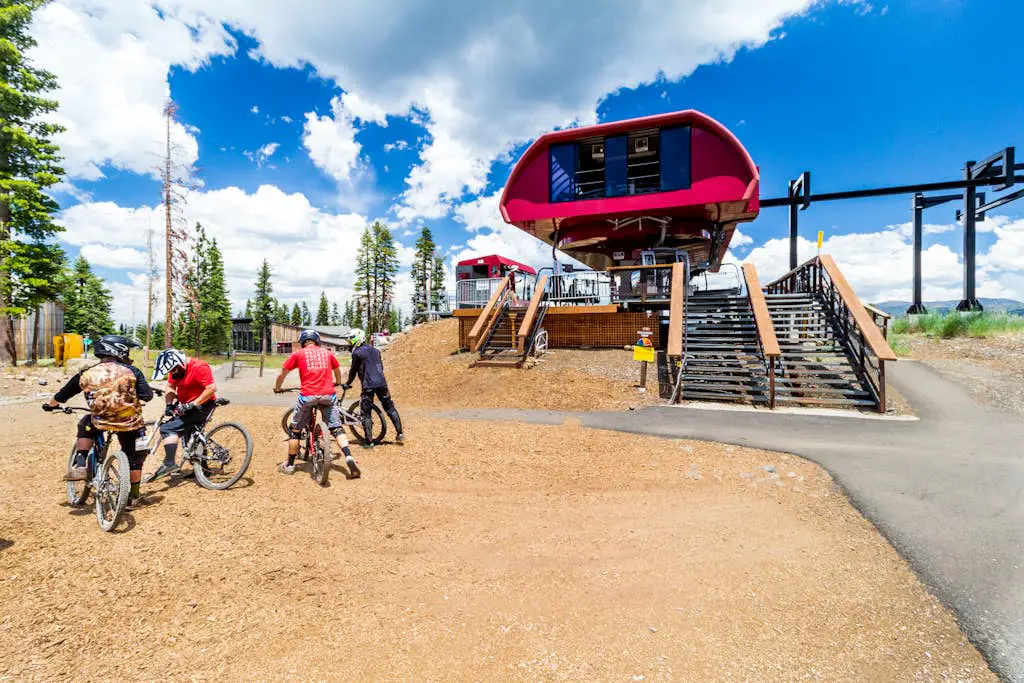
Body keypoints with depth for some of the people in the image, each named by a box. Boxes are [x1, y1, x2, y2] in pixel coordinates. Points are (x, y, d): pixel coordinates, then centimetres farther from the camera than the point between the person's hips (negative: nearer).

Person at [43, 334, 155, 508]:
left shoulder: (87, 373, 6)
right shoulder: (131, 371, -1)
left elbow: (62, 395, 20)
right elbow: (147, 396, -2)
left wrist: (50, 405, 42)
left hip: (100, 422, 2)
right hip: (130, 423, -1)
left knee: (85, 425, 36)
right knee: (134, 458, 17)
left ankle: (79, 466, 24)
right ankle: (133, 497, 24)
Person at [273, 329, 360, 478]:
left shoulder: (298, 354, 10)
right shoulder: (327, 353, 16)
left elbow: (282, 374, 14)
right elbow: (337, 371, 32)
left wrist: (277, 388, 34)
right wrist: (338, 382, 53)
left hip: (307, 396, -1)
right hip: (328, 395, 2)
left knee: (294, 430, 17)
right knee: (337, 428, 8)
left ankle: (289, 465, 26)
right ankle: (349, 458, -10)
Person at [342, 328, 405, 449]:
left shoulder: (357, 353, -3)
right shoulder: (376, 351, 16)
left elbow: (353, 370, 2)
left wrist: (347, 383, 16)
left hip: (368, 386, -5)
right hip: (381, 383, 5)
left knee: (366, 413, 2)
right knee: (390, 408, 14)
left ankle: (368, 441, 0)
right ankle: (400, 433, 12)